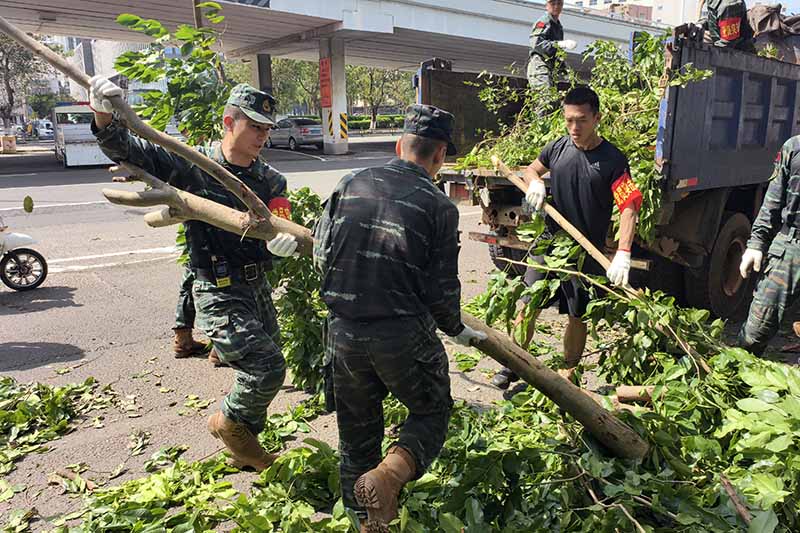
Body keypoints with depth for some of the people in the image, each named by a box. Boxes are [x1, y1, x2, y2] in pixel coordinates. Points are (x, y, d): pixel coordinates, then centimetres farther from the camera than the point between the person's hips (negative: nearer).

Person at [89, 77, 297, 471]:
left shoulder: (271, 181, 3)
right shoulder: (193, 167, -9)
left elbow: (282, 232, -3)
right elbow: (128, 151, -14)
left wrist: (286, 242, -28)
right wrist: (104, 116, -35)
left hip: (257, 287, 7)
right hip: (218, 294, -6)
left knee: (266, 372, 17)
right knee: (267, 367, -17)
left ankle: (244, 449, 43)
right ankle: (228, 421, 16)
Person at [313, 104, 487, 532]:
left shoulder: (349, 185, 2)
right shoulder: (439, 206, -9)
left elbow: (321, 256, 9)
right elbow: (441, 291, -7)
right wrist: (457, 329, 13)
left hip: (342, 331, 4)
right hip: (404, 336, -4)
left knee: (356, 429, 21)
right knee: (431, 411, 19)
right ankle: (387, 475, -7)